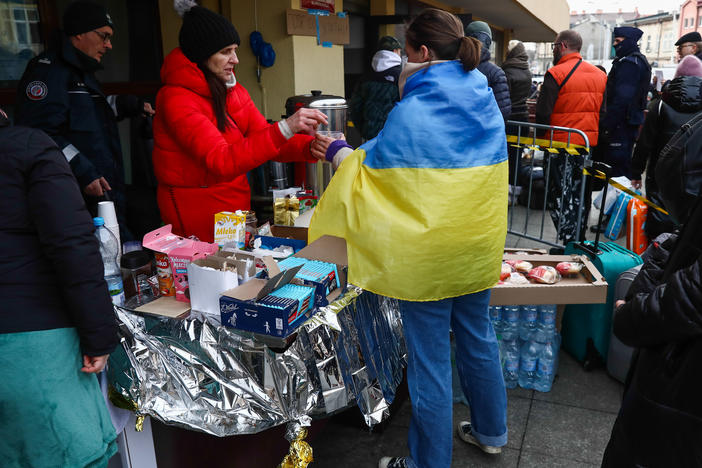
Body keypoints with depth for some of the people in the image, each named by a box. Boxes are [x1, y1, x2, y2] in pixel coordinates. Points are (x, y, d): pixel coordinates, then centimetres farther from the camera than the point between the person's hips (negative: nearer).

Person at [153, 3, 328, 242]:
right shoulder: (177, 99, -17)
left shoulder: (233, 90, 7)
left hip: (237, 205, 7)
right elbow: (222, 162, -27)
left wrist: (310, 146, -16)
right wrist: (284, 128, -33)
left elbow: (265, 138, 3)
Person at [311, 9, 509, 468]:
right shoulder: (485, 101, 4)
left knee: (431, 360, 7)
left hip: (429, 256, -7)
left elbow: (372, 170, -11)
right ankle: (491, 431, 43)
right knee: (478, 336, 23)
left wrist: (340, 152, 8)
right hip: (479, 249, 7)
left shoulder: (412, 112, -20)